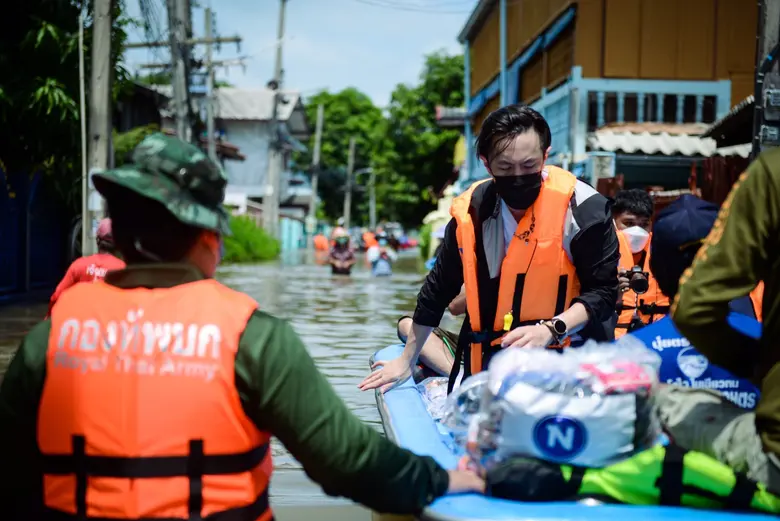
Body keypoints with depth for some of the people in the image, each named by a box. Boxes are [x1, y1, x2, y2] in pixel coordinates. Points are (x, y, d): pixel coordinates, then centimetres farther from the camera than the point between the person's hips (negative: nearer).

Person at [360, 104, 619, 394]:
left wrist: (550, 330, -26)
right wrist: (407, 361, 19)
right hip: (490, 361, 4)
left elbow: (602, 292, -8)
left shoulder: (581, 208, -14)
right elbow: (439, 288, 12)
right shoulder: (470, 211, -1)